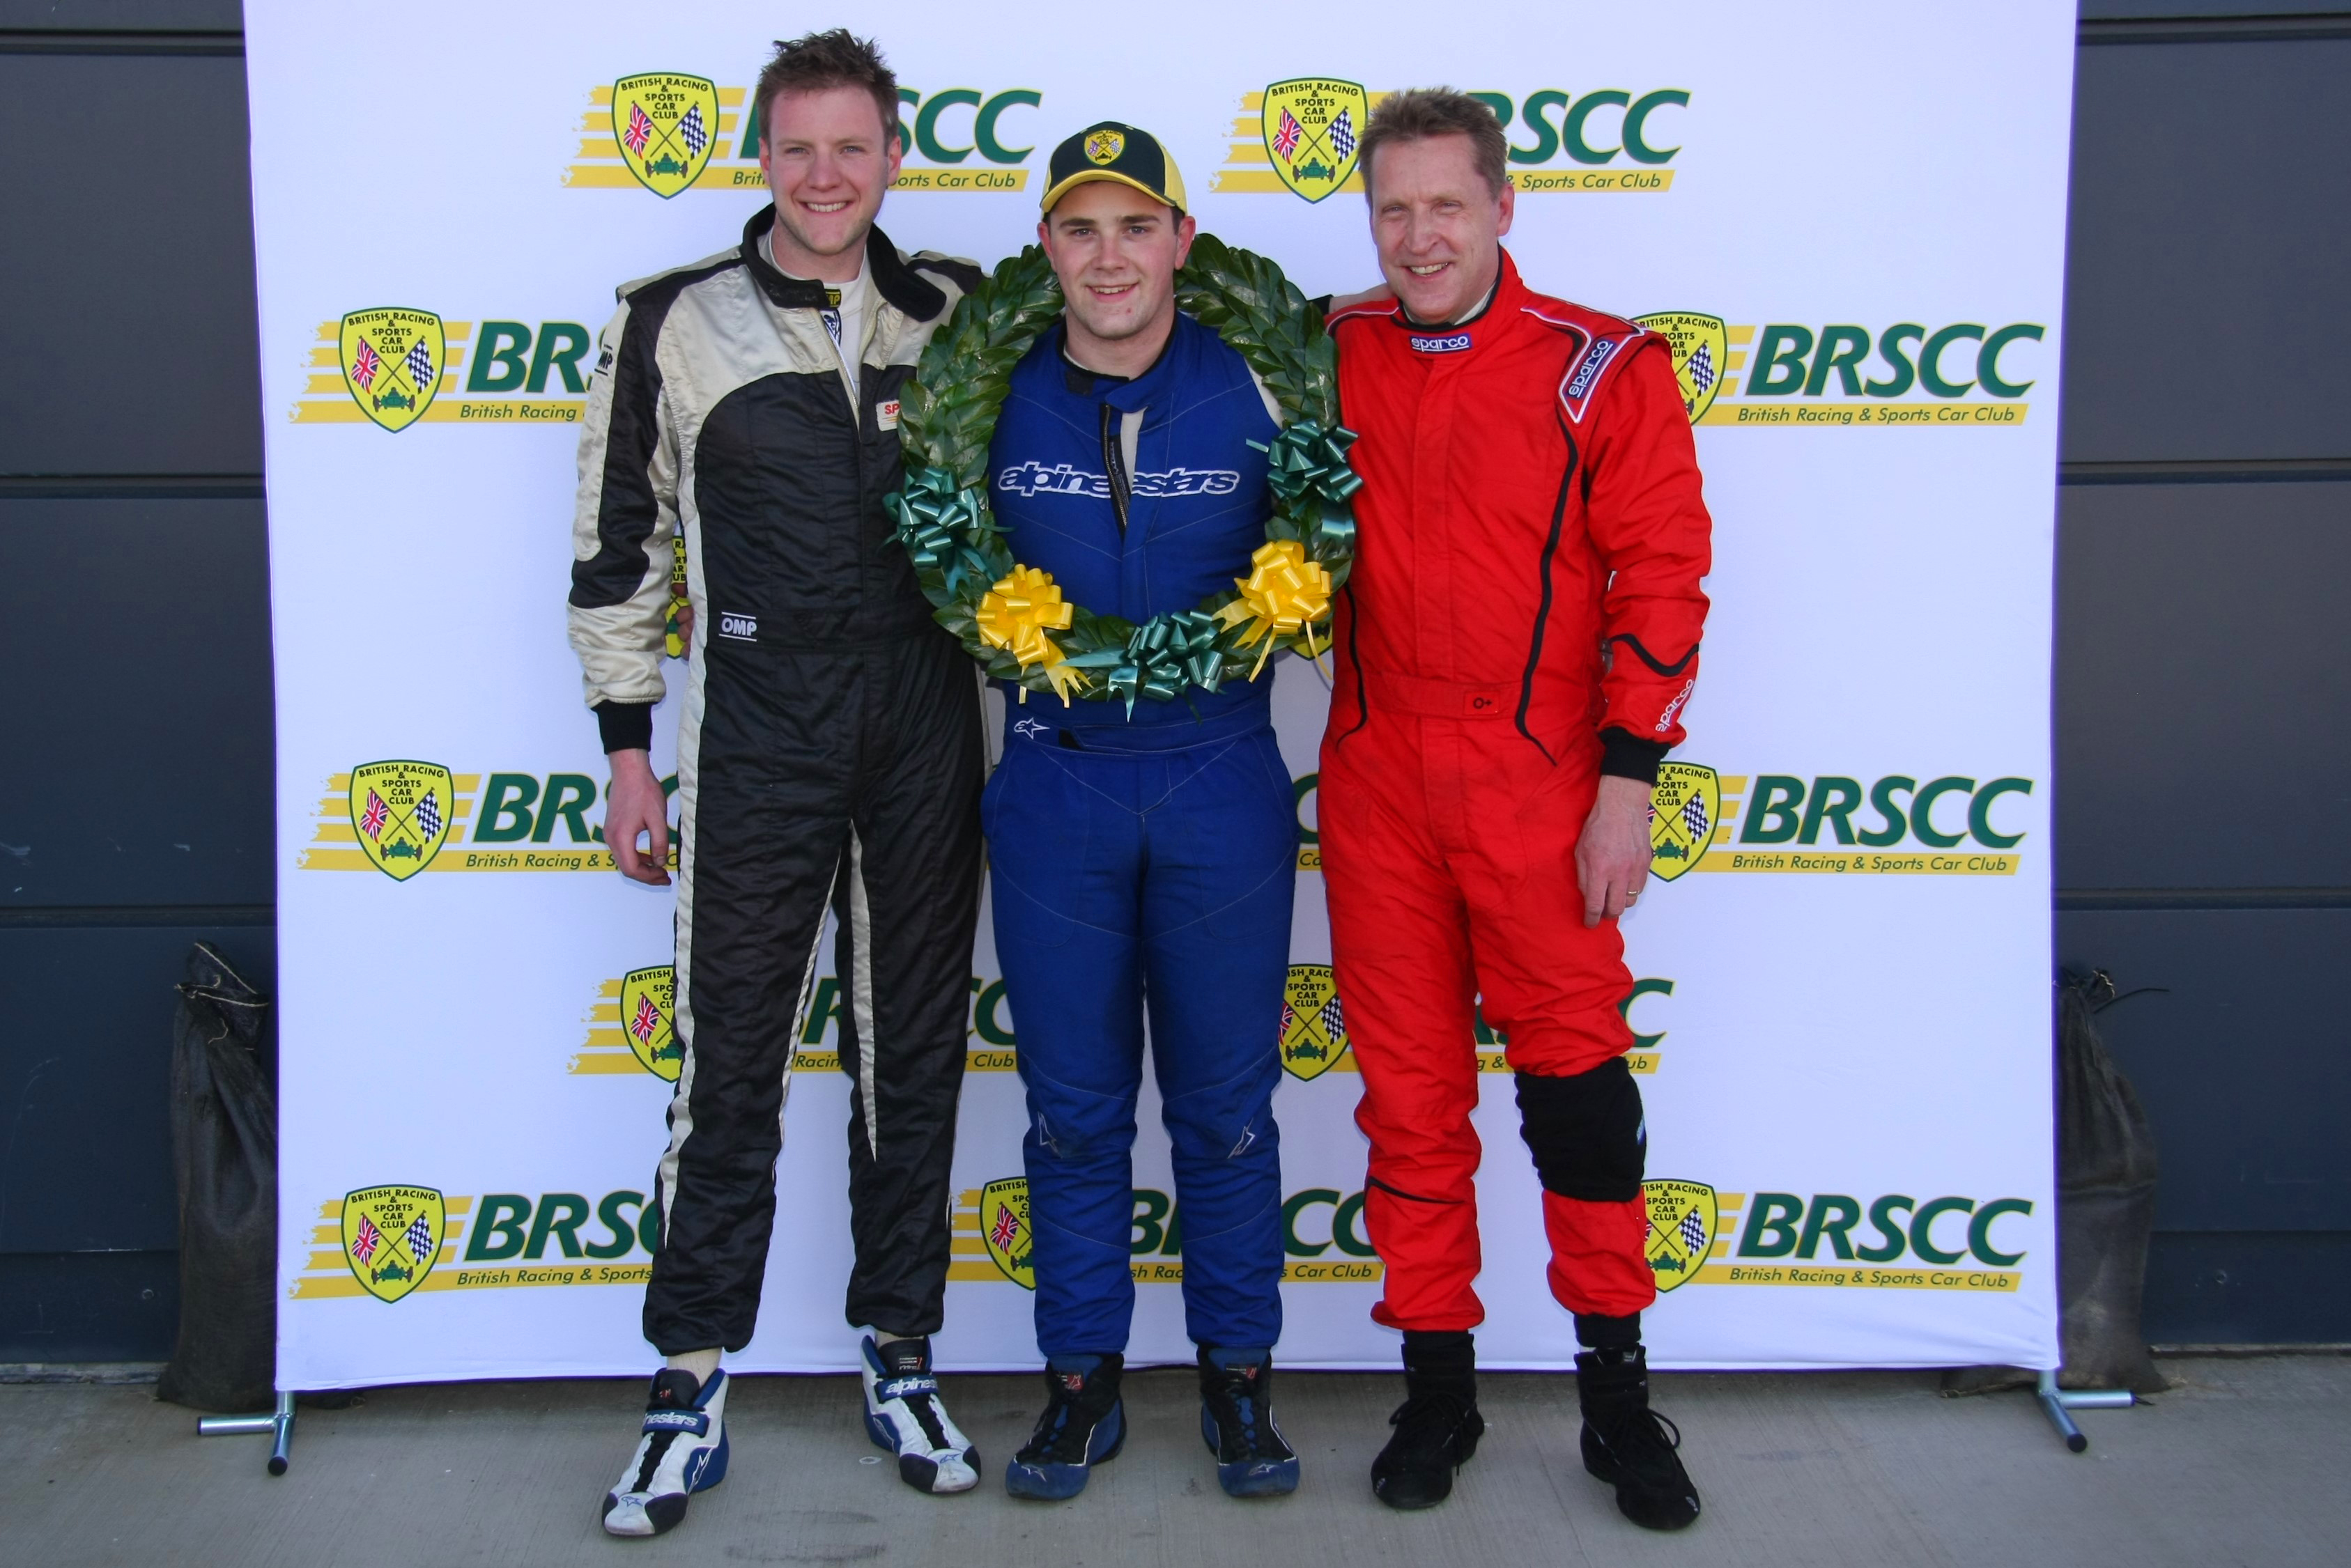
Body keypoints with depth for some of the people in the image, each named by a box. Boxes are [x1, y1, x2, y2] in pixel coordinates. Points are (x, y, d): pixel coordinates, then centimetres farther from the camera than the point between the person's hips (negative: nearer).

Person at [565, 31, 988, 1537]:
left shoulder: (961, 312, 7)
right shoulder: (676, 322, 1)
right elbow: (619, 546, 3)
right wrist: (630, 756, 1)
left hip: (930, 727, 2)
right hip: (756, 730, -2)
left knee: (914, 1051, 10)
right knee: (732, 1060, 1)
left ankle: (901, 1358, 23)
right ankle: (693, 1389, 13)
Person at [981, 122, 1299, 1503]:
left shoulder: (1254, 387, -2)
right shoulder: (995, 400, 2)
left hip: (1222, 783, -1)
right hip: (1055, 784, 1)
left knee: (1225, 1106, 7)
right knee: (1074, 1108, 8)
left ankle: (1240, 1375, 23)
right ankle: (1083, 1381, 22)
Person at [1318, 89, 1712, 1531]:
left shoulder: (1604, 371, -2)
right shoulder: (1331, 359, 7)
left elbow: (1658, 579, -4)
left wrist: (1629, 779, -9)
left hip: (1539, 787, -3)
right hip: (1375, 783, 3)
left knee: (1575, 1072, 3)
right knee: (1409, 1088, 8)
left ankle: (1618, 1390, 17)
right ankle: (1438, 1383, 21)